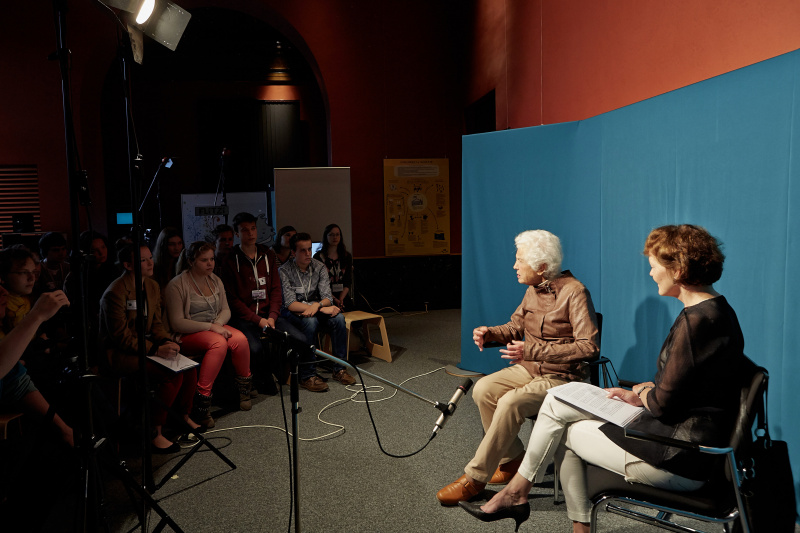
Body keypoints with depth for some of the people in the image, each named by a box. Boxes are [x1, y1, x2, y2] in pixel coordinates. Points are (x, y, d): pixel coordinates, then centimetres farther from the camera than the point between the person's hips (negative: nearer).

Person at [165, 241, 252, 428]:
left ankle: (244, 388, -3)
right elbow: (177, 323, -14)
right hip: (189, 335, -6)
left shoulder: (215, 281, 10)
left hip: (216, 327, 6)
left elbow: (225, 310, 14)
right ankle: (201, 404, -30)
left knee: (240, 339, -26)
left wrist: (218, 323, -10)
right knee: (219, 343, -36)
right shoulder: (177, 285, -11)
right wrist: (210, 327, -21)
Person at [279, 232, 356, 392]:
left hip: (315, 311, 4)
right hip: (291, 313, -4)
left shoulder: (319, 267, -1)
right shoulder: (284, 271, -13)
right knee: (310, 321, -36)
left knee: (338, 318, -23)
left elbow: (327, 298, -8)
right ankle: (307, 375, -29)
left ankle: (339, 369, -14)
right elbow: (291, 304, -21)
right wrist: (322, 308, -29)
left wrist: (317, 305, -33)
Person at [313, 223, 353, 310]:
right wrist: (334, 299, -13)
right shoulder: (318, 257, 3)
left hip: (344, 297, 3)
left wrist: (341, 299, -7)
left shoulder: (347, 256, 13)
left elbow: (348, 282, 9)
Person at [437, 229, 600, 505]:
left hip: (563, 377, -8)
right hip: (530, 368, 8)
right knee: (483, 389, -13)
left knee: (510, 403, -29)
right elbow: (516, 325, 19)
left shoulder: (574, 292, -17)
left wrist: (533, 351, -29)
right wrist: (490, 333, -4)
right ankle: (512, 459, 4)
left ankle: (475, 478, -14)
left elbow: (589, 347, -24)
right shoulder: (533, 289, 7)